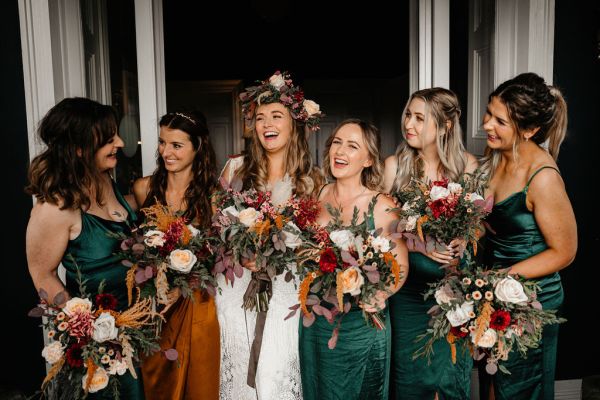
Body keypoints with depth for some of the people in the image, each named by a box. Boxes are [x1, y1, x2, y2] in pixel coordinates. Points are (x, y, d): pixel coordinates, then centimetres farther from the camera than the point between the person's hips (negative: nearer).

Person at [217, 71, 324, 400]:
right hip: (237, 285, 1)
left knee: (279, 373, 2)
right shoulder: (236, 168, 1)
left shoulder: (311, 179, -1)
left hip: (285, 289, -1)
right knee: (240, 370, 10)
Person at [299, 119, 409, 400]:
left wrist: (381, 294, -27)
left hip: (360, 326, -4)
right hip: (314, 322, 4)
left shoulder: (381, 207, -14)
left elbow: (400, 266, -9)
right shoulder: (318, 195, -2)